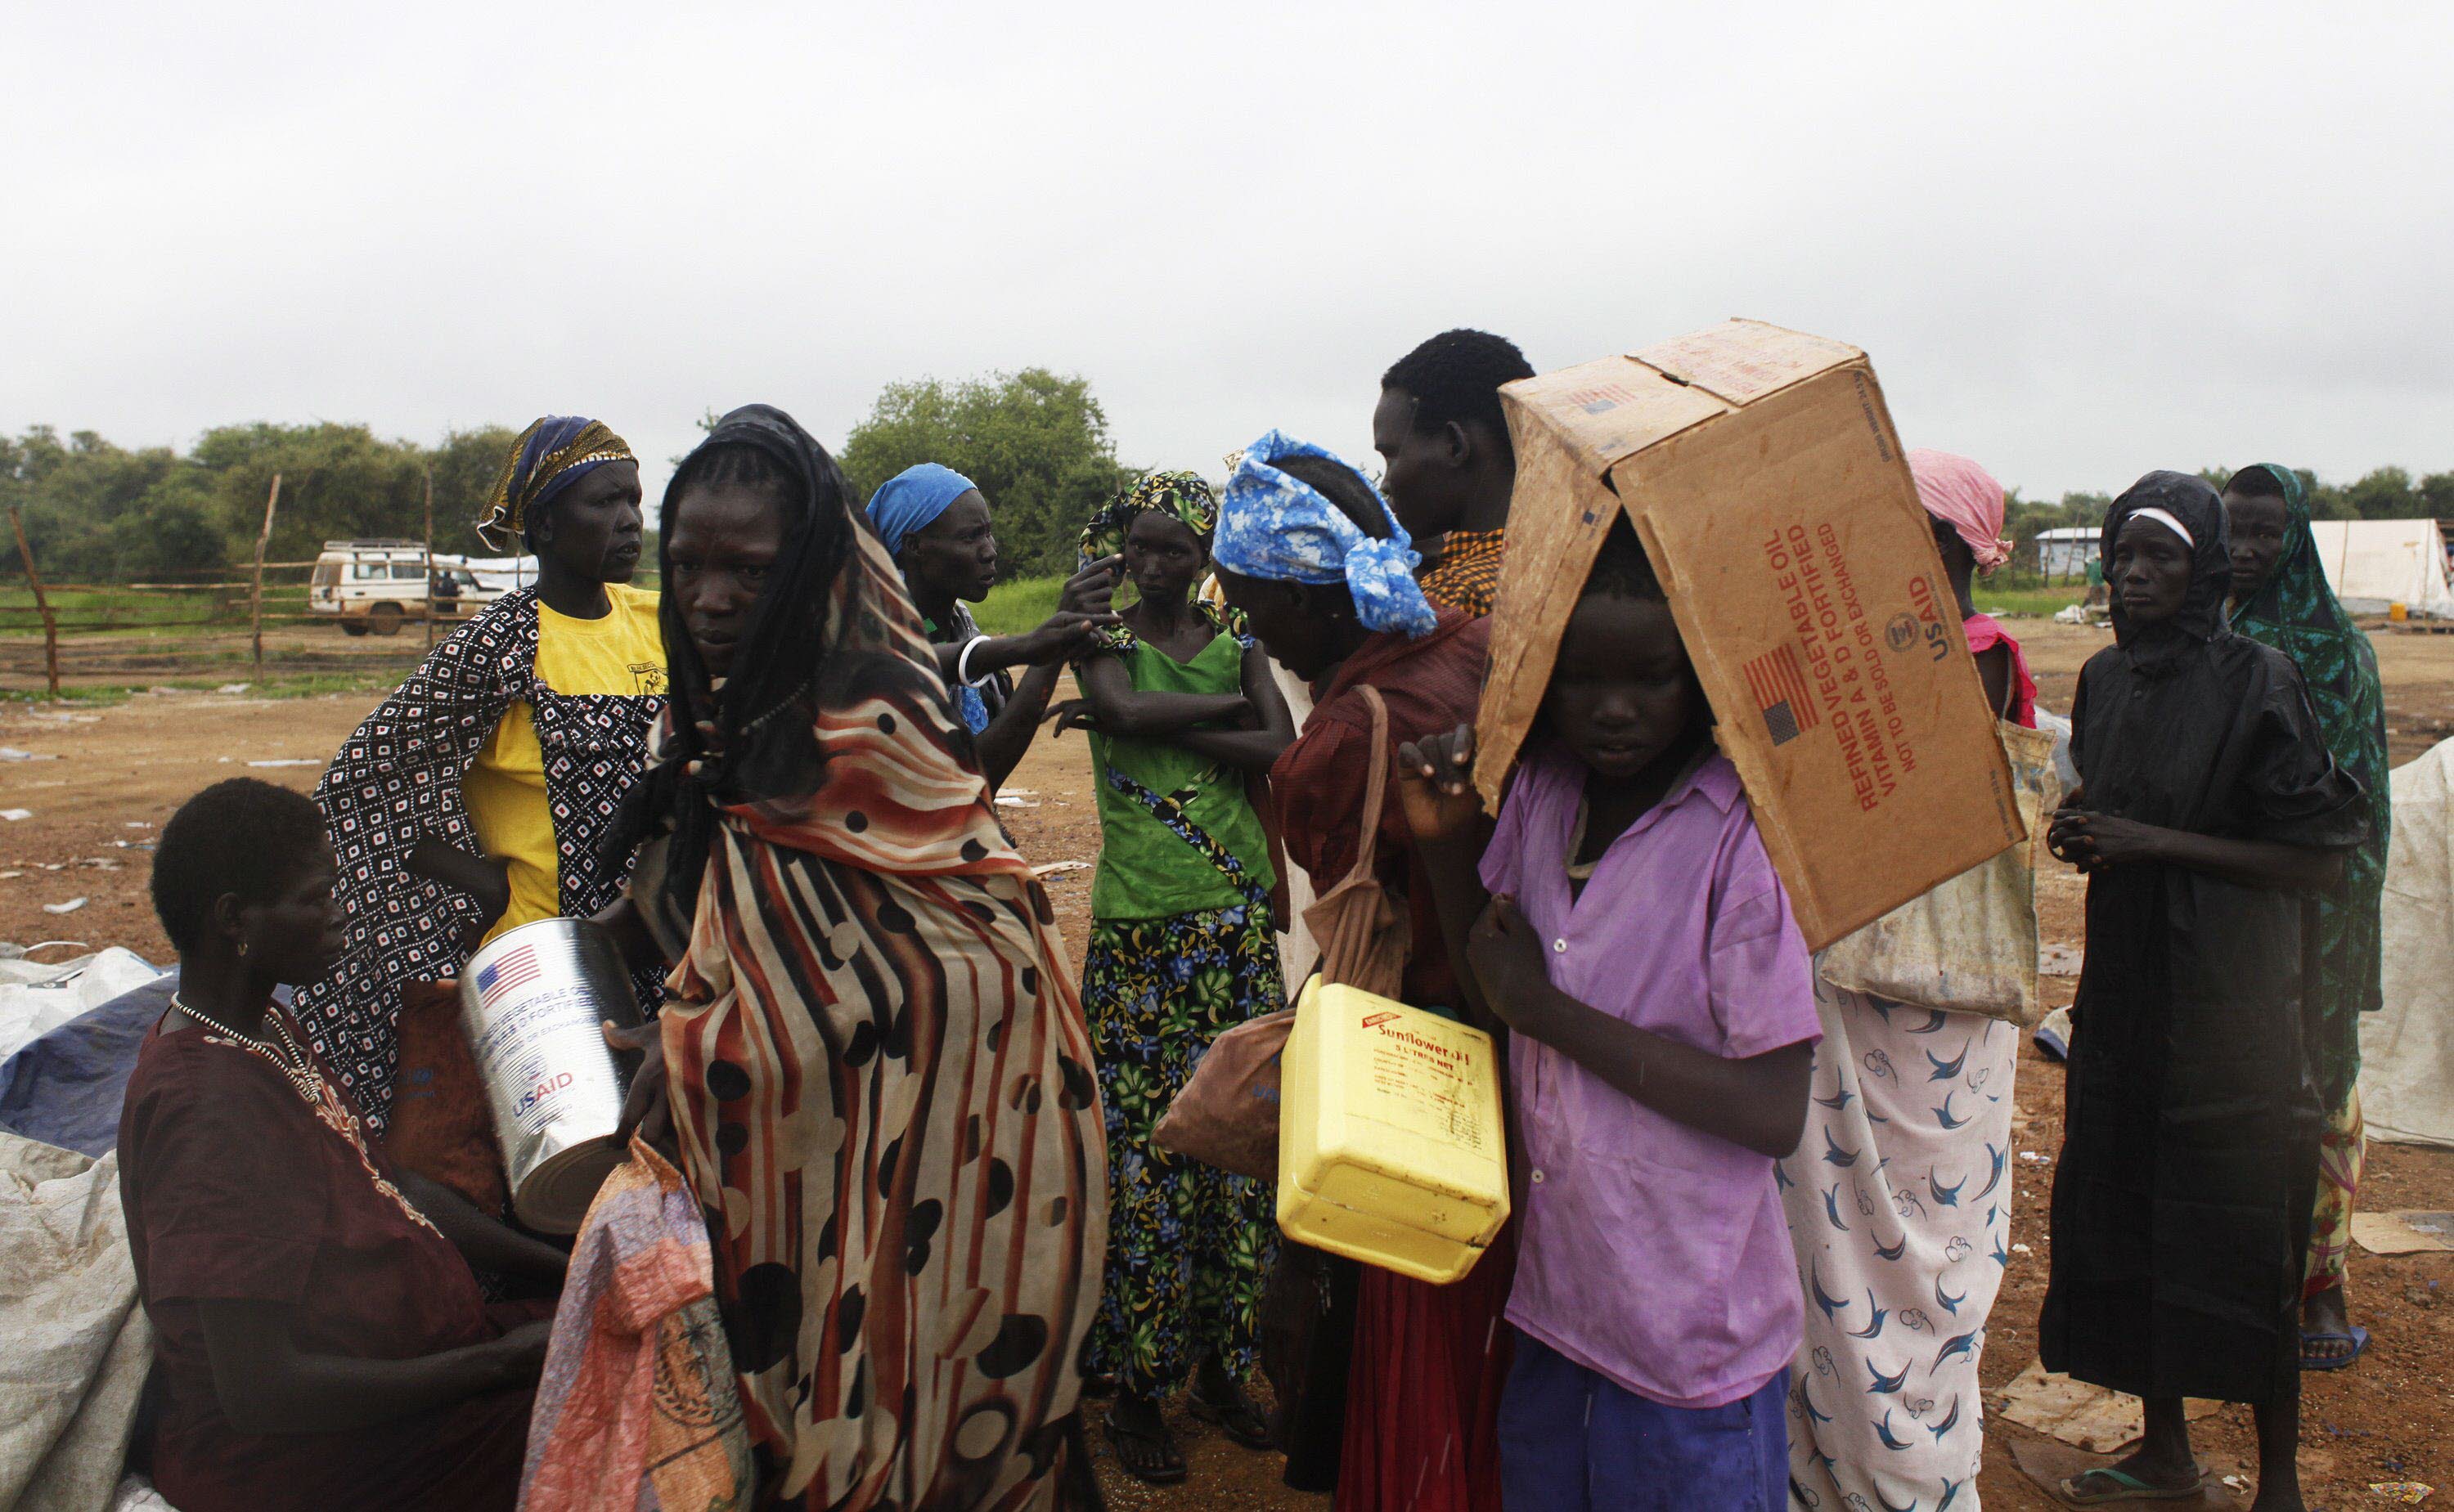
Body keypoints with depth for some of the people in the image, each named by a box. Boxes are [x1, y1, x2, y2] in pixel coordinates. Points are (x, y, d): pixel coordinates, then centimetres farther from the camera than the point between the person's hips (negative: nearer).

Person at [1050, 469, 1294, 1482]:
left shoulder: (1236, 643, 10)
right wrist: (1227, 709, -7)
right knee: (1142, 1152, -1)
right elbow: (1124, 706, -18)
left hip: (1237, 923, 3)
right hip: (1137, 929, -3)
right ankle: (1136, 1387, 13)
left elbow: (1279, 750, -6)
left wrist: (1149, 725, -11)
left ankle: (1219, 1365, 22)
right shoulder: (1103, 639, 3)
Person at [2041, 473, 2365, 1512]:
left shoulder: (2256, 681, -12)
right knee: (2122, 1224, 12)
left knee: (2240, 1247, 2)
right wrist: (2079, 835, -1)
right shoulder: (2104, 679, 7)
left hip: (2228, 1003, -6)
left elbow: (2317, 858, -13)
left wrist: (2154, 842, -19)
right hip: (2120, 991, 6)